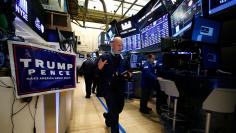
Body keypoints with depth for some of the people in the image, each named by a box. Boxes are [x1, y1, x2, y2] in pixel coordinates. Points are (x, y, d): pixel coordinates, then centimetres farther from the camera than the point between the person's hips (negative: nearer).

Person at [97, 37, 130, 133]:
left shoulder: (123, 59, 7)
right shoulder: (104, 57, -9)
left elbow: (127, 73, 17)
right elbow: (97, 74, -9)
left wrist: (128, 75, -5)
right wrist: (99, 68, -30)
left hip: (120, 89, 6)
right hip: (109, 89, -5)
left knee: (119, 108, 20)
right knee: (114, 112, 1)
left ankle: (108, 115, 52)